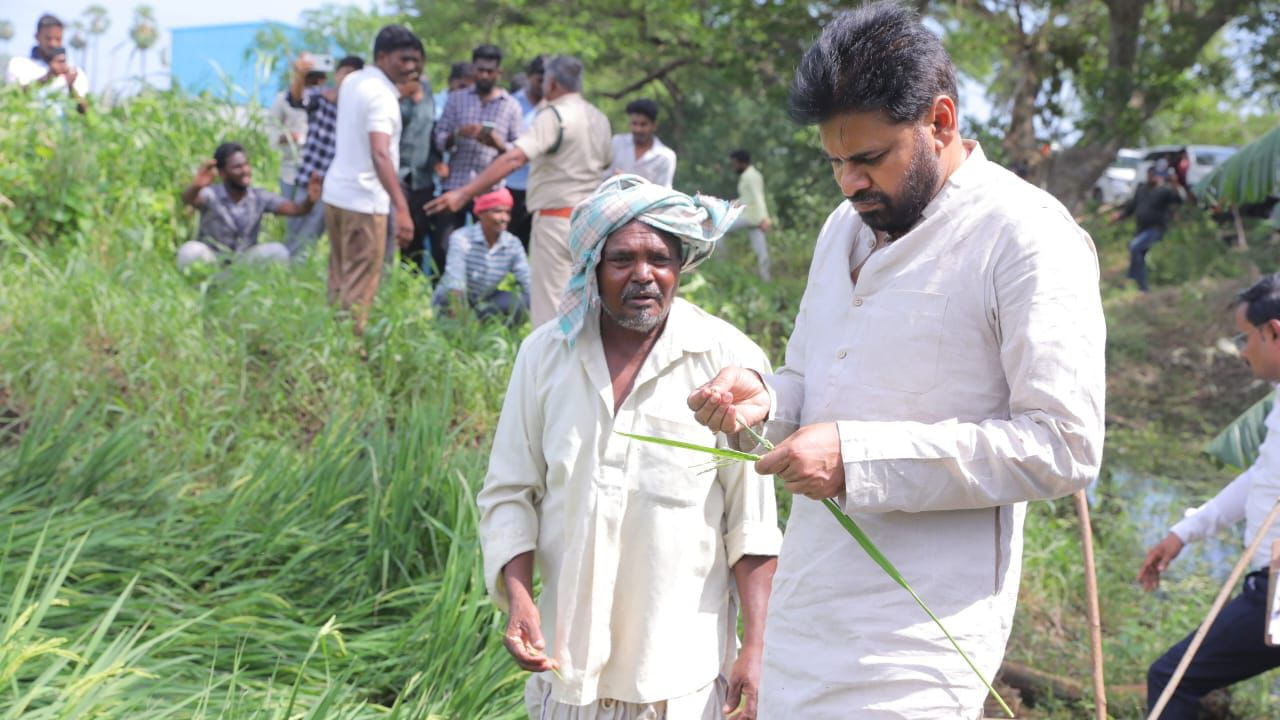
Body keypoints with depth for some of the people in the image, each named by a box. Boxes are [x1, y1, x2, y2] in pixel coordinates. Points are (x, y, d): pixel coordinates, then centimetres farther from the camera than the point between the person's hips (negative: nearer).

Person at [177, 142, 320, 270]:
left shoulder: (260, 197, -8)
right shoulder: (212, 195, -17)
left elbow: (295, 209, -20)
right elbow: (188, 199, -39)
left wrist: (309, 201, -45)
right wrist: (196, 186, -64)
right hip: (211, 259, -2)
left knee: (278, 251, -22)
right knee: (191, 251, -34)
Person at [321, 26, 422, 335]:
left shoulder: (352, 81, 10)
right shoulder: (382, 95, -17)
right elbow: (380, 154, -30)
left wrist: (404, 87, 20)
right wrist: (401, 208, -37)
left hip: (336, 192, 9)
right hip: (365, 201, -9)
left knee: (339, 282, 16)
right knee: (360, 290, -3)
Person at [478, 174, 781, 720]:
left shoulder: (729, 360, -6)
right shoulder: (545, 353, 2)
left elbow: (752, 519, -4)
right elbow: (509, 492, 6)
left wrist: (755, 648, -6)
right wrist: (517, 599, -8)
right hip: (570, 651, 3)